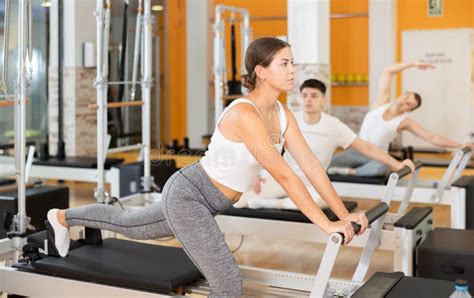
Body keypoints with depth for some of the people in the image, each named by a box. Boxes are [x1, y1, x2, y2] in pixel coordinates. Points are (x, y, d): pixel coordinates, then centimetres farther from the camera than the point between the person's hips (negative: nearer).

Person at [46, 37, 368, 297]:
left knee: (131, 225, 30)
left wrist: (344, 213, -9)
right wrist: (326, 224, -30)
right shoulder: (244, 114, -29)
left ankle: (63, 217, 55)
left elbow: (312, 164, -4)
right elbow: (284, 175, -32)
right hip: (187, 195, -9)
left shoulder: (283, 115, -2)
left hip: (207, 200, 9)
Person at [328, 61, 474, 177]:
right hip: (357, 150, 2)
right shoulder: (383, 101, 0)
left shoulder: (406, 122, -6)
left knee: (381, 168, -41)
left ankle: (351, 172, -20)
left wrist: (461, 145, -16)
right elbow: (388, 72, -1)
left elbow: (432, 138, -9)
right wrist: (413, 64, -7)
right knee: (329, 165, -21)